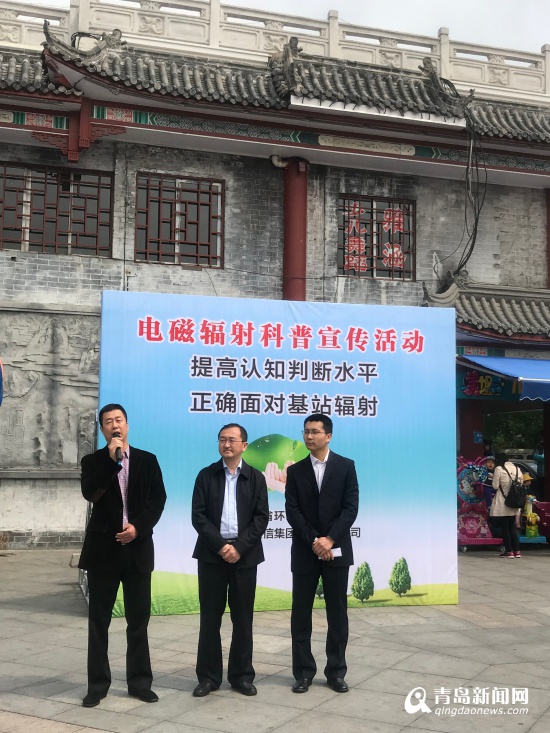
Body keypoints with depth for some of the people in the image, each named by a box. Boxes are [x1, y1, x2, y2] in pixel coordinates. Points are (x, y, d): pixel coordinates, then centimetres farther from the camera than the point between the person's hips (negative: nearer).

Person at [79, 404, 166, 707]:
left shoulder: (147, 460, 7)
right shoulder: (93, 461, 3)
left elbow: (158, 499, 2)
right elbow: (90, 494, -15)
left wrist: (138, 526, -11)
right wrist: (112, 460, -18)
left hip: (137, 548, 1)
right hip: (103, 548, -1)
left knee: (139, 620, 5)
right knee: (99, 620, 4)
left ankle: (139, 682, 15)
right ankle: (98, 684, 13)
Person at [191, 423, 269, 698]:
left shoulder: (256, 477, 6)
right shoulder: (206, 475, 5)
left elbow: (261, 518, -2)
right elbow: (198, 516, -3)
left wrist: (239, 547, -13)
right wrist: (220, 546, -13)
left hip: (244, 555, 0)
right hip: (212, 554, 0)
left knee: (243, 619, 5)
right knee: (210, 618, 4)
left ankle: (242, 675, 15)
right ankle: (208, 676, 12)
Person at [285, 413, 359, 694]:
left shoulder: (346, 466, 2)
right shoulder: (295, 471, 5)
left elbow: (351, 508, -6)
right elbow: (292, 512, -2)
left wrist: (330, 539, -15)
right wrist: (314, 540, -14)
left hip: (337, 551, -1)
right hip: (304, 552, 1)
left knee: (337, 613, 5)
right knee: (301, 614, 3)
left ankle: (336, 672, 15)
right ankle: (303, 672, 13)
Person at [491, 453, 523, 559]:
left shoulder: (499, 469, -10)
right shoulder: (517, 469, 6)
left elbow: (495, 486, -10)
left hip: (502, 503, -5)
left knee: (504, 527, 3)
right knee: (512, 526, 15)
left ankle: (509, 551, 3)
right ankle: (516, 550, 13)